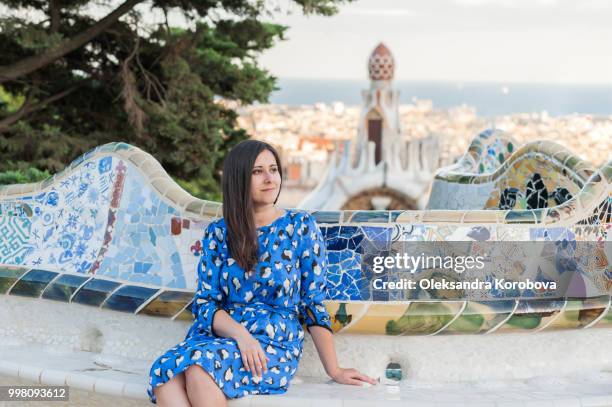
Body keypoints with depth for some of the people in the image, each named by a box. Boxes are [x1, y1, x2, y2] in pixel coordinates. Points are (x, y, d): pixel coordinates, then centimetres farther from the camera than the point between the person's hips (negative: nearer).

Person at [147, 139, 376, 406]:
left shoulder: (301, 227, 5)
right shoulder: (218, 233, 11)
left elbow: (313, 304, 4)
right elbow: (204, 303, 4)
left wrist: (334, 371, -1)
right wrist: (241, 334, -16)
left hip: (275, 345, -3)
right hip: (218, 334, 3)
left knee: (200, 366, -36)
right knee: (165, 373, -33)